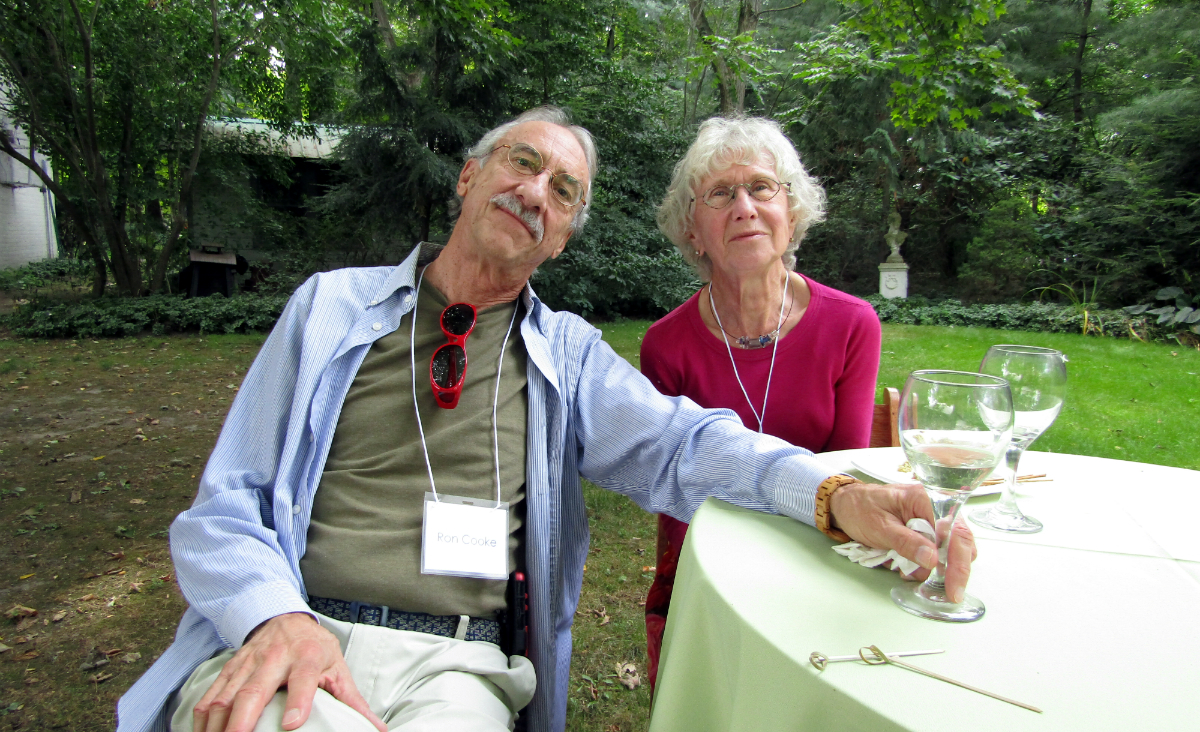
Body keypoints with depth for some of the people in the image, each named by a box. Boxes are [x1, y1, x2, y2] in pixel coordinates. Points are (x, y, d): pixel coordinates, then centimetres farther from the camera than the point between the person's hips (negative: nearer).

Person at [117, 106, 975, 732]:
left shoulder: (566, 351, 11)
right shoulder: (334, 305, 8)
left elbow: (676, 442, -4)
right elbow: (227, 505, 4)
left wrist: (835, 495, -23)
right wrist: (276, 617, -17)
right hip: (280, 642, -1)